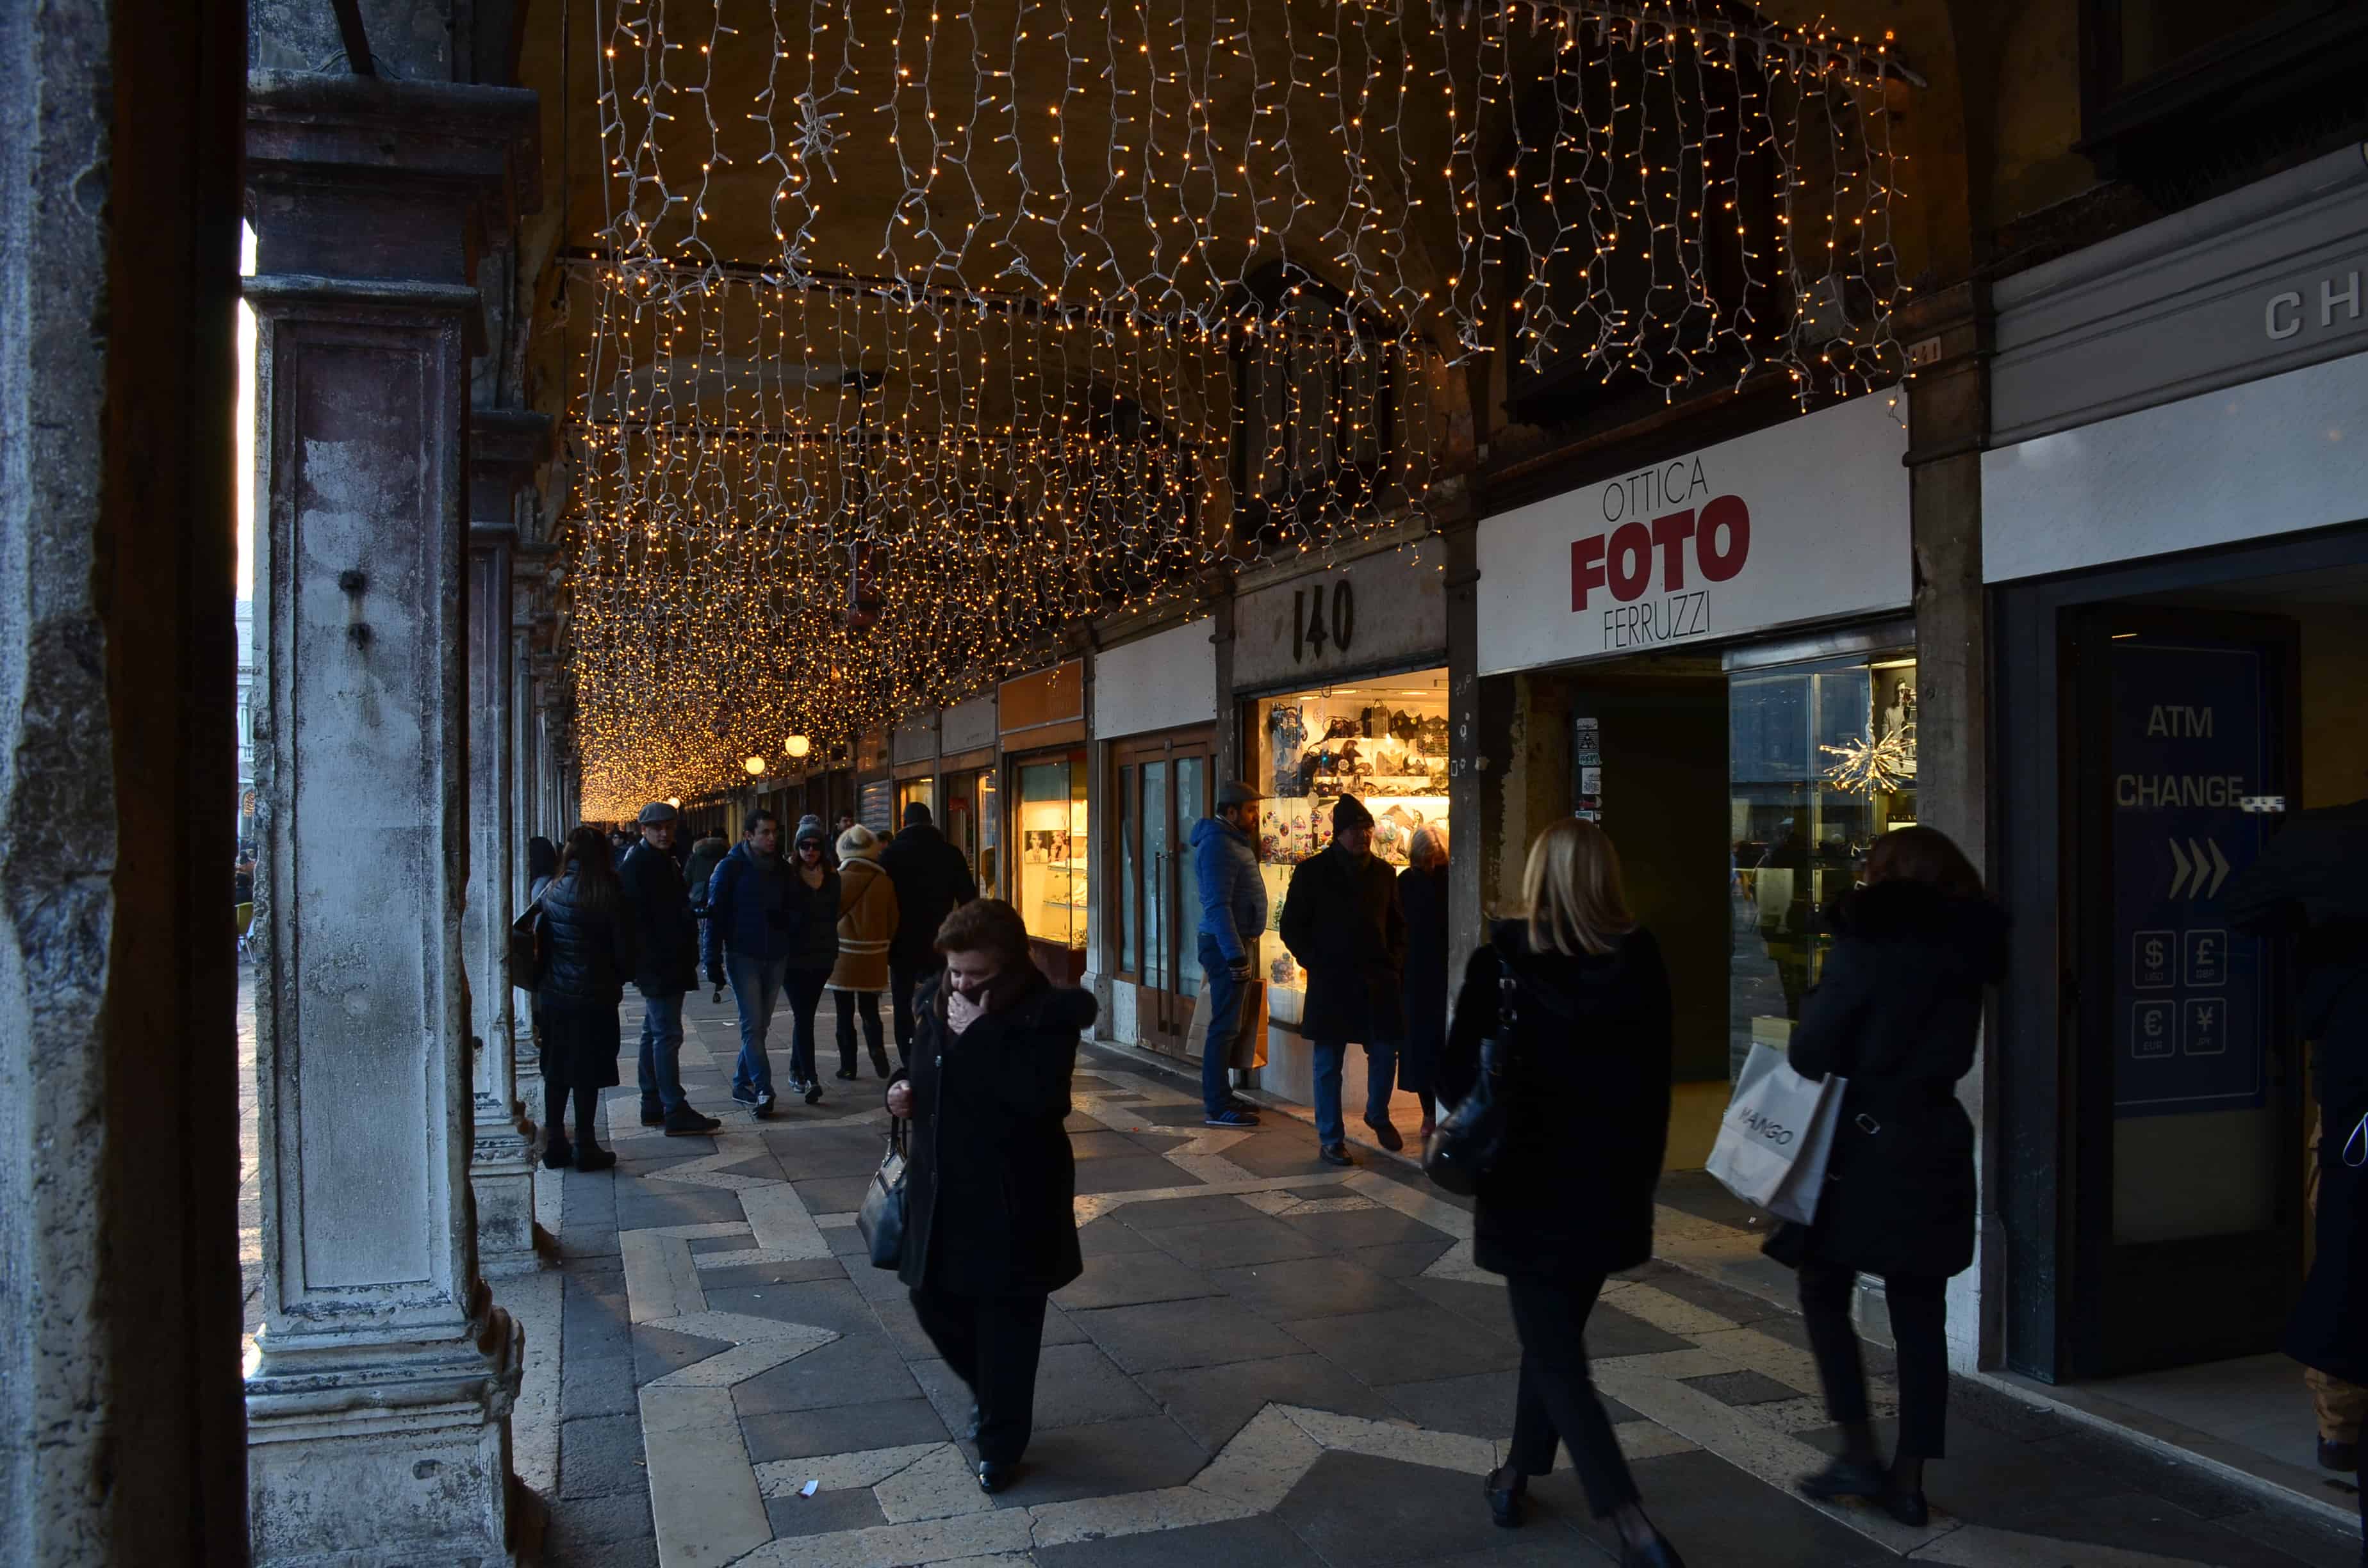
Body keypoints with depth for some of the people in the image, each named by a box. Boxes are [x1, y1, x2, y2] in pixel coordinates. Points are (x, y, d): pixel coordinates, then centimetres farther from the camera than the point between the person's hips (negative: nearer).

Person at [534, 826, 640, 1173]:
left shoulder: (552, 892, 1)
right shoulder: (610, 896, -12)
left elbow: (541, 940, 6)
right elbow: (625, 951, -8)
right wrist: (619, 978, 11)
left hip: (553, 996, 4)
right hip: (593, 997, -4)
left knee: (556, 1072, 14)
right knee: (587, 1073, 3)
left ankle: (555, 1144, 20)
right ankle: (585, 1147, 8)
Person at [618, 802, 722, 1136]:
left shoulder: (666, 861, 16)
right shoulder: (637, 864, -13)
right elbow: (636, 918, -19)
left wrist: (687, 957, 18)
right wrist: (652, 963, -22)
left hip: (670, 965, 10)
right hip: (656, 967, -10)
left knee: (654, 1034, 14)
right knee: (668, 1036, -9)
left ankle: (652, 1106, 22)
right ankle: (675, 1113, -8)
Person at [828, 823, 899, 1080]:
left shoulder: (838, 879, -10)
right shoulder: (884, 882, -5)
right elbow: (893, 921, 3)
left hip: (842, 955, -2)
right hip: (874, 958, 2)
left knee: (845, 1014, 8)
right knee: (870, 1011, 16)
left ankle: (848, 1066, 11)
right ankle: (876, 1048, -7)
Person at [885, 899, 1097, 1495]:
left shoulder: (1046, 1014, -17)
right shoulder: (940, 1003, 3)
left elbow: (1041, 1097, -31)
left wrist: (976, 1034, -28)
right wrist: (904, 1089, -2)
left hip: (1012, 1198, -7)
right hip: (941, 1188, 7)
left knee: (1006, 1323, 5)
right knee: (934, 1302, 16)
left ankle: (1001, 1441, 26)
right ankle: (988, 1393, 44)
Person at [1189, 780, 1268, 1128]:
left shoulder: (1233, 841, 16)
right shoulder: (1218, 844, -16)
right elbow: (1218, 904, -23)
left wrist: (1243, 948, 18)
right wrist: (1235, 953, -26)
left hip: (1235, 943, 10)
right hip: (1226, 945, -10)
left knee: (1227, 1025, 15)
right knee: (1225, 1027, -8)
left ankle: (1218, 1096, 23)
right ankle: (1217, 1107, -4)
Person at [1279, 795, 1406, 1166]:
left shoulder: (1383, 872, 8)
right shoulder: (1312, 872, -3)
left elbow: (1397, 924, 18)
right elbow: (1292, 928, -1)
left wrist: (1395, 962, 4)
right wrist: (1317, 965, -9)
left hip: (1379, 980, 4)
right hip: (1331, 983, -3)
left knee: (1385, 1053, 8)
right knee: (1328, 1063, 2)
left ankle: (1378, 1116, 34)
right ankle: (1330, 1139, 13)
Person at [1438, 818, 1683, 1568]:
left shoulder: (1502, 963, -15)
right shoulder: (1642, 963, -6)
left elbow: (1456, 1076, -10)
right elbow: (1655, 1080, 1)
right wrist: (1640, 1173, 12)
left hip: (1530, 1186, -4)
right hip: (1614, 1188, 4)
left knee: (1554, 1356, 4)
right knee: (1557, 1332, 23)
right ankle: (1519, 1472, 37)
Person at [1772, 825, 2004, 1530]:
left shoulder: (1867, 946, -13)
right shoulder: (1965, 951, 6)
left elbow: (1810, 1055, -13)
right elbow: (1949, 1052, 16)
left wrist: (1815, 1000, 4)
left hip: (1864, 1145, -6)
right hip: (1936, 1145, 6)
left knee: (1824, 1293, 10)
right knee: (1920, 1314, 10)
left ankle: (1860, 1452, 6)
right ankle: (1909, 1479, 15)